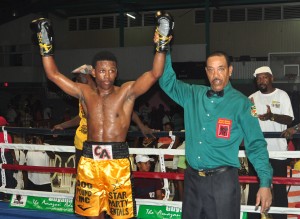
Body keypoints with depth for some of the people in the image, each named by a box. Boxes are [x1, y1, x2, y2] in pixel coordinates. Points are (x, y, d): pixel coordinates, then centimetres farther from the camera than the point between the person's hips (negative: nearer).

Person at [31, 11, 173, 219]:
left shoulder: (127, 91, -2)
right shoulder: (85, 93, 7)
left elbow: (154, 74, -13)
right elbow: (54, 74, 7)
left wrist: (162, 45, -21)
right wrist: (46, 46, 3)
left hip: (117, 161, -3)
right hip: (89, 161, 4)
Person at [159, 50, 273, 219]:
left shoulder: (241, 103, -4)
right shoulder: (193, 95, 8)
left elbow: (256, 145, -4)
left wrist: (265, 183, -10)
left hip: (223, 180, -4)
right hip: (192, 178, 4)